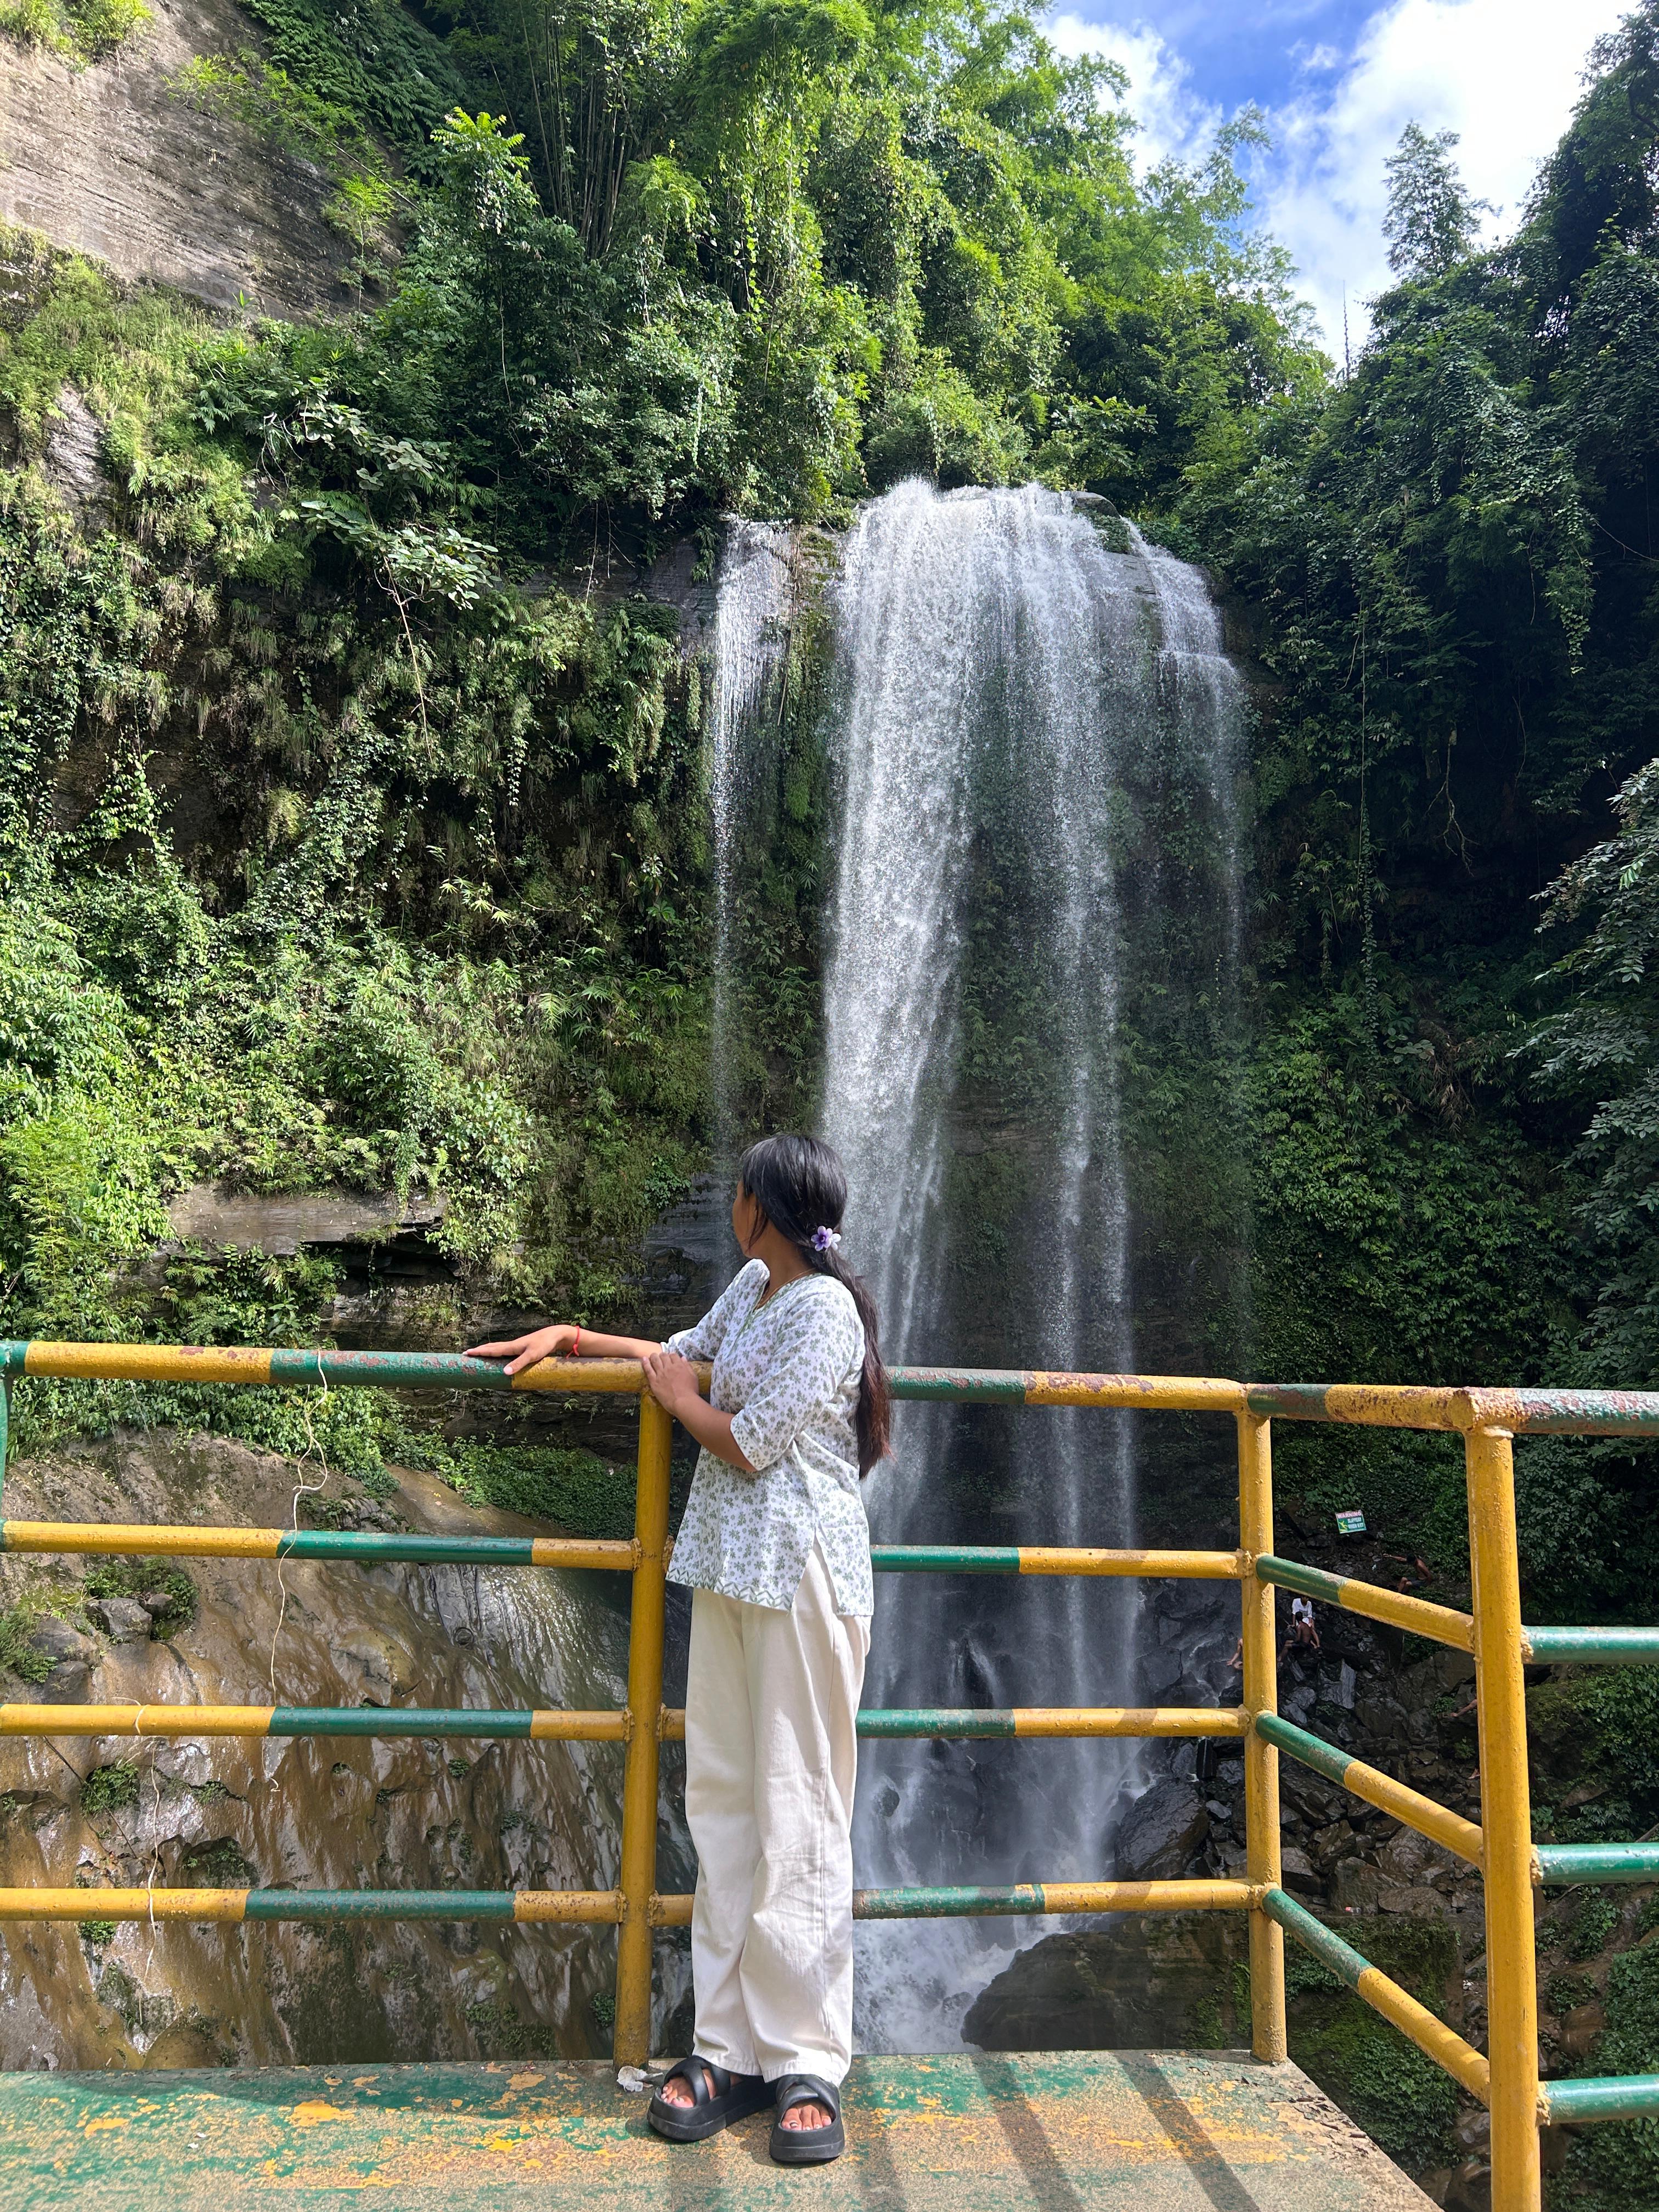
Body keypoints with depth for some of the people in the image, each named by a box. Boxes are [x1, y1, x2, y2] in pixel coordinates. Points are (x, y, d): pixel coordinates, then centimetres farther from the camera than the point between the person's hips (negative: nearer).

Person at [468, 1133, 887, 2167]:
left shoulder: (825, 1308, -16)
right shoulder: (755, 1284, 11)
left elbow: (749, 1442, -17)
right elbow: (692, 1352, 27)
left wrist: (675, 1394, 0)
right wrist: (571, 1338, 22)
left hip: (801, 1570, -8)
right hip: (729, 1564, 9)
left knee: (798, 1812, -2)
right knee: (723, 1802, 10)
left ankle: (808, 2067, 10)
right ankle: (730, 2049, 19)